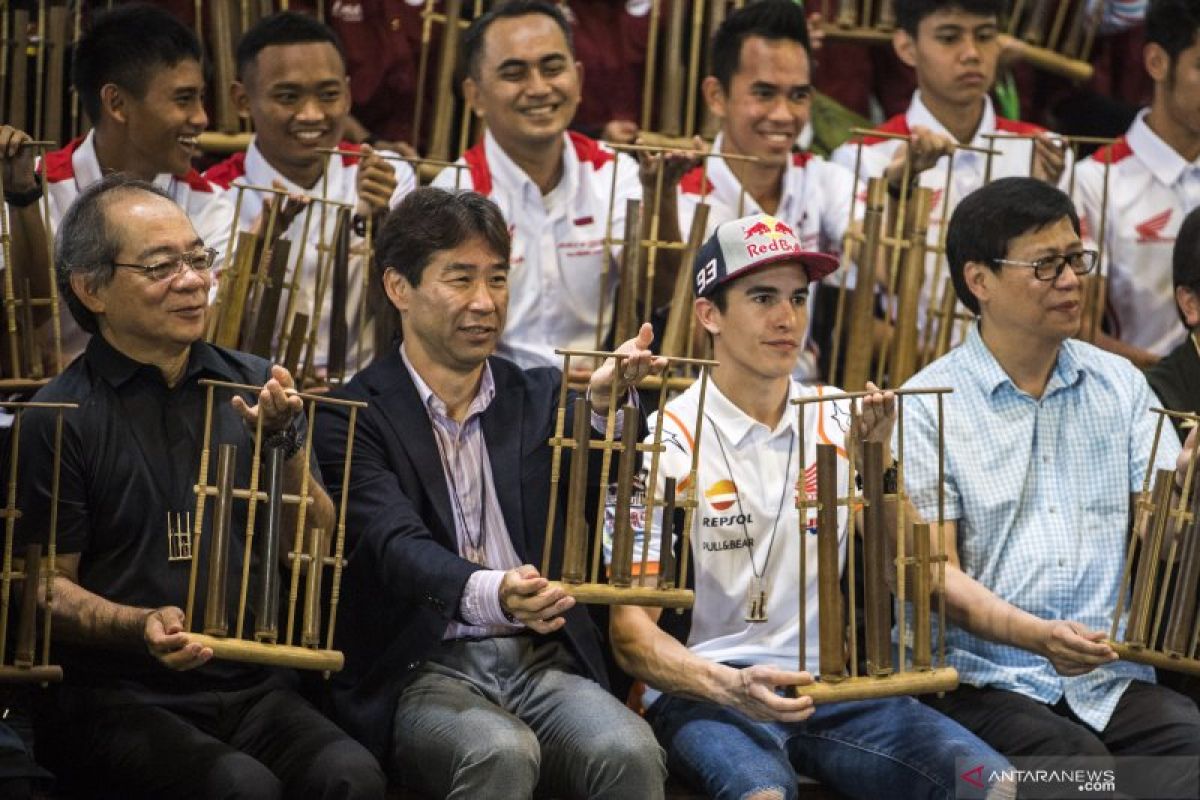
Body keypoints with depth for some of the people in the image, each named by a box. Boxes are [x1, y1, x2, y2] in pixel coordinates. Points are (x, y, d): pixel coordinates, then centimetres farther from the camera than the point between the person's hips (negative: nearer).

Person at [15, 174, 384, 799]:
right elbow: (46, 586, -1)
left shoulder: (254, 387, 10)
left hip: (251, 686, 4)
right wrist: (139, 625, -19)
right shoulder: (57, 420, -2)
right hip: (116, 695, -4)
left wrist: (284, 442, -9)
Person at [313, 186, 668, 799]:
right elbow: (395, 546, -17)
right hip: (423, 672, -4)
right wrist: (491, 593, -38)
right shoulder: (351, 418, 0)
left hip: (543, 662, 4)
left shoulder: (540, 399, 15)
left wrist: (602, 404, -20)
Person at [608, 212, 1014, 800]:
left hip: (831, 686, 4)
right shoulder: (667, 441, -4)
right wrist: (727, 686, -26)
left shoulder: (841, 422, 9)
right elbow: (631, 633, -7)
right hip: (704, 692, -4)